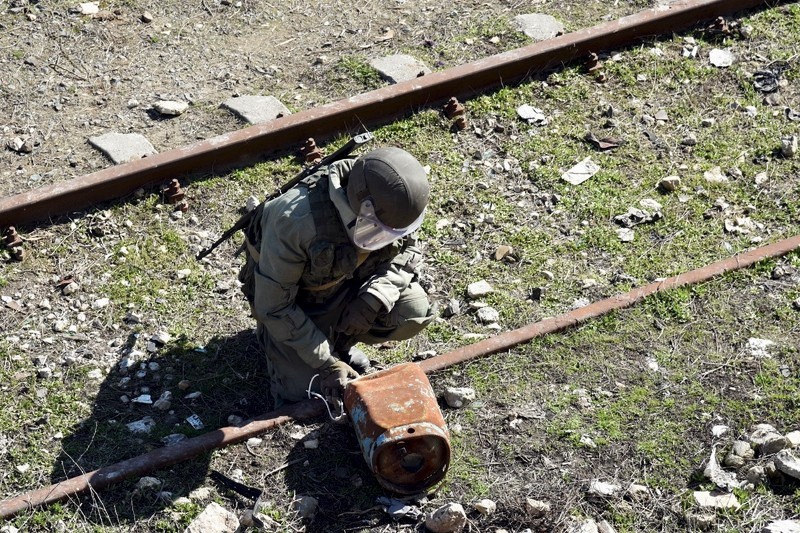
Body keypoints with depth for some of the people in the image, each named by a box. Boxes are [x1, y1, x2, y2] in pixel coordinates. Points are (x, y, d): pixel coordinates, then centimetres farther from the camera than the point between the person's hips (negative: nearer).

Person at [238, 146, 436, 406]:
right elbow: (273, 305, -29)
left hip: (349, 282, 4)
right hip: (290, 297, -4)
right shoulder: (295, 221, -40)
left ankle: (339, 339, 8)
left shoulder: (389, 204, -26)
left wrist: (375, 298, -26)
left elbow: (407, 251, -7)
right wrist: (327, 364, -27)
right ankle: (270, 336, 17)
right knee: (304, 392, -13)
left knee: (415, 311, -18)